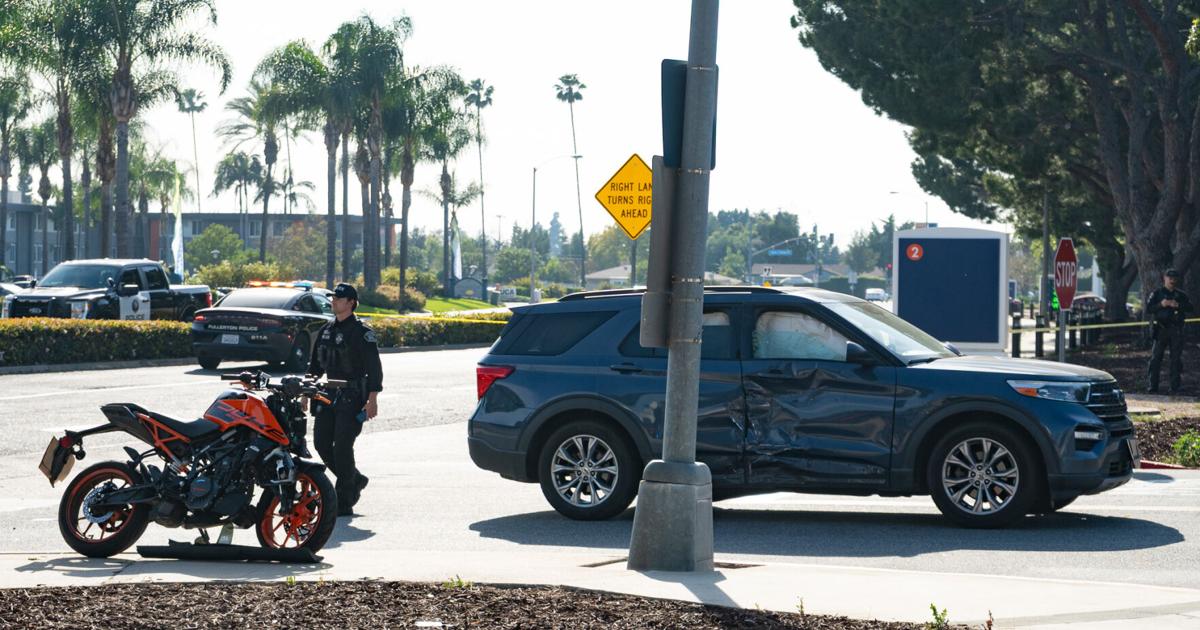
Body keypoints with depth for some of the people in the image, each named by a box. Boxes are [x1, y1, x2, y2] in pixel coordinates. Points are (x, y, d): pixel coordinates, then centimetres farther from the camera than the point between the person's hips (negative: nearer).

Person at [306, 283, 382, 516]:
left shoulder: (362, 332, -7)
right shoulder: (326, 331, 15)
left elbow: (374, 368, -11)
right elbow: (315, 366, 23)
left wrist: (372, 400, -17)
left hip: (352, 398, -7)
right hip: (328, 396, 7)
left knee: (342, 447, -10)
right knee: (322, 444, 3)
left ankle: (344, 503, -3)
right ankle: (355, 480, 25)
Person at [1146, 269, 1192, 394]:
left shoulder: (1181, 295, 12)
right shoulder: (1157, 293, 6)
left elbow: (1190, 308, 1)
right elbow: (1148, 309, -2)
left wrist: (1178, 305, -14)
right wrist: (1161, 305, -16)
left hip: (1176, 330, 2)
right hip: (1161, 329, -2)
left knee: (1176, 359, 2)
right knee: (1156, 358, -5)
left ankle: (1175, 387, 6)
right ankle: (1153, 387, -2)